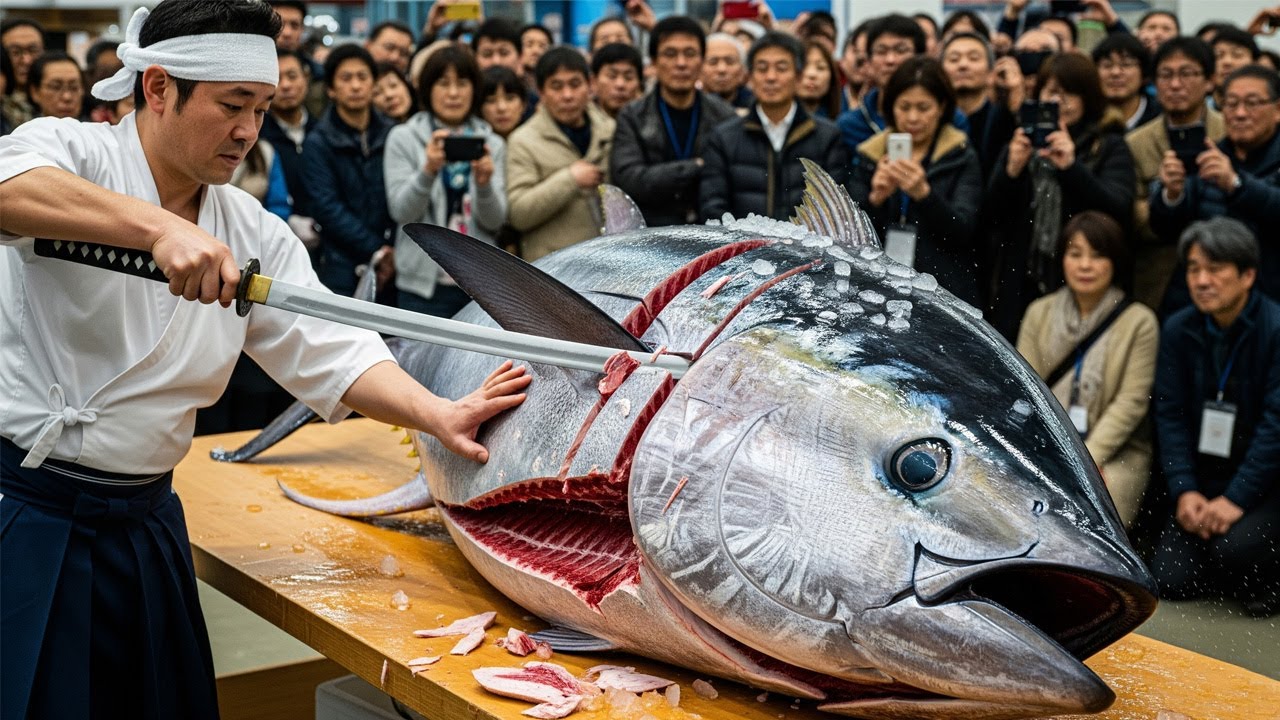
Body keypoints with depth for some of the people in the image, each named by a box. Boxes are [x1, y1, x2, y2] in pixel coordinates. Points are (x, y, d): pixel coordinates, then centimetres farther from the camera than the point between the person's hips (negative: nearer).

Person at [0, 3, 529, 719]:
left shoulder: (256, 234, 7)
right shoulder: (69, 151, -8)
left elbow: (331, 353, 0)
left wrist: (435, 413, -17)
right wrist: (161, 226, -44)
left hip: (143, 522, 5)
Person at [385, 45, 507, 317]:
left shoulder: (492, 144, 8)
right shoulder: (403, 138, 3)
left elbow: (495, 221, 1)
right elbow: (401, 212, -6)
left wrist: (484, 182, -18)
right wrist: (428, 170, -22)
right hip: (424, 284, -2)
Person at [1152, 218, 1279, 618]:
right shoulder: (1179, 330, 2)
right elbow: (1170, 415, 0)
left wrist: (1236, 499, -23)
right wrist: (1184, 491, -12)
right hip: (1204, 481, 5)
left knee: (1233, 549, -31)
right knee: (1169, 581, -10)